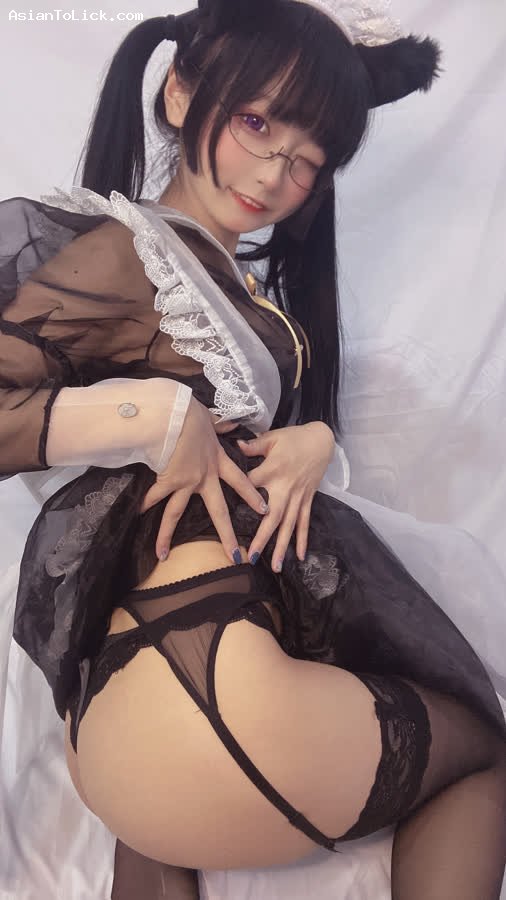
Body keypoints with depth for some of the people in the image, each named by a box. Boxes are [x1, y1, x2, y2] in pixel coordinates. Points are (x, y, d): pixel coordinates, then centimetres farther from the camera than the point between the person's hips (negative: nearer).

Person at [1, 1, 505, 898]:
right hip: (198, 687, -8)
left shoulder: (245, 284, 17)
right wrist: (149, 411, -22)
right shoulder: (126, 252, -8)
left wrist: (314, 444, -6)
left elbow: (301, 413, 13)